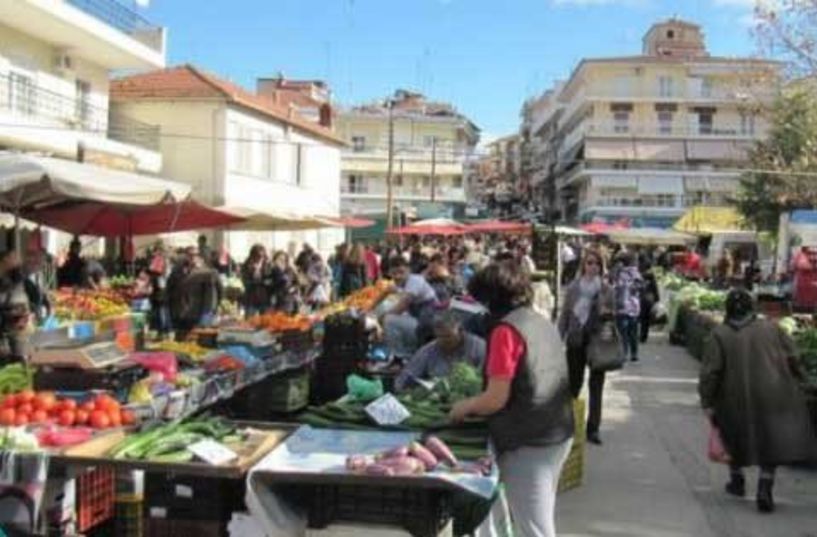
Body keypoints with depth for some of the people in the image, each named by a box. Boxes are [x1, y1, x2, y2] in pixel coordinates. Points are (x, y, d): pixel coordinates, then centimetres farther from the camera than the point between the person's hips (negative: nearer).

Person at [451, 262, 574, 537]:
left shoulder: (506, 330, -16)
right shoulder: (543, 323, 9)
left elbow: (497, 398, -18)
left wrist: (464, 407, 0)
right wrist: (475, 405, 20)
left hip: (528, 443, -8)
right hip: (557, 434, 9)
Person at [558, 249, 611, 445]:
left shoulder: (606, 290, 1)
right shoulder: (573, 288, 1)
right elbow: (565, 315, 5)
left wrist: (607, 313, -15)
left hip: (597, 342, 0)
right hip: (576, 341, 0)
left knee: (596, 386, 4)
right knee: (573, 383, 10)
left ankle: (593, 429, 12)